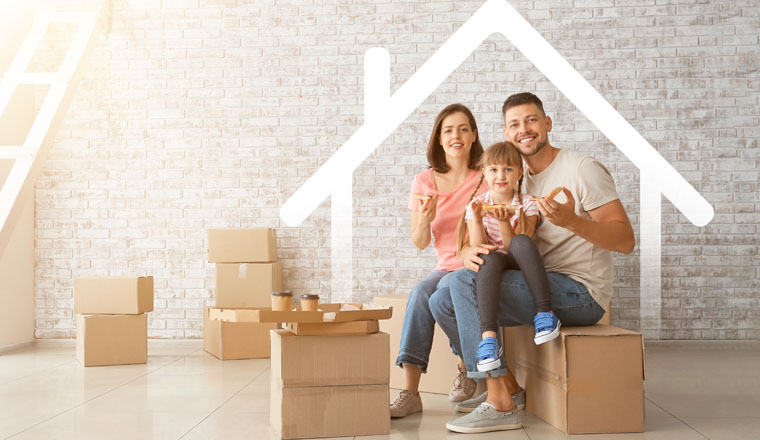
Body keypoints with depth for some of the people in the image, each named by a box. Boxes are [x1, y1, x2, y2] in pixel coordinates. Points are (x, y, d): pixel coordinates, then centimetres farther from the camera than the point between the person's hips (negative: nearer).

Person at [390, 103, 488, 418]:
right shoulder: (424, 182, 6)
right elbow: (420, 243, 6)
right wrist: (425, 219, -16)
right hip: (446, 268, 3)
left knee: (441, 297, -32)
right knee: (420, 294, -30)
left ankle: (467, 368, -6)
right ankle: (409, 393, -33)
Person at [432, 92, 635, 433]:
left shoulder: (582, 169, -6)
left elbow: (626, 241, -15)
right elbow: (478, 237, 12)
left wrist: (571, 221, -32)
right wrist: (469, 252, -14)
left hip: (580, 292, -8)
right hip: (542, 288, 8)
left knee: (465, 281, -24)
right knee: (444, 303, 1)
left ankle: (501, 404, -22)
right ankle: (508, 385, 8)